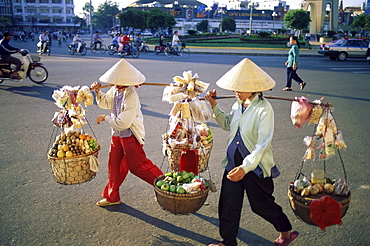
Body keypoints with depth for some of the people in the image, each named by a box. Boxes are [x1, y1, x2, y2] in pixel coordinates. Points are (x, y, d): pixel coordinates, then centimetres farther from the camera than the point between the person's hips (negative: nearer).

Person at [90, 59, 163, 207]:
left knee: (138, 166, 1)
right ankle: (112, 197, 30)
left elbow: (122, 123, -27)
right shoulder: (115, 90, -2)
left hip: (130, 136, -8)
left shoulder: (131, 97, -27)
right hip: (117, 135, 8)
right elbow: (105, 103, 19)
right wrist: (98, 92, 0)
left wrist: (105, 118, -14)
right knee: (114, 165, 15)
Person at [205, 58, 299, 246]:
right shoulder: (238, 105, 2)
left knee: (261, 204, 12)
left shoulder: (264, 109, -21)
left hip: (255, 165, -6)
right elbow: (227, 124, 20)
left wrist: (245, 167, -36)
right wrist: (214, 106, 10)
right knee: (227, 203, 12)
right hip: (234, 162, 7)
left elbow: (263, 144, -26)